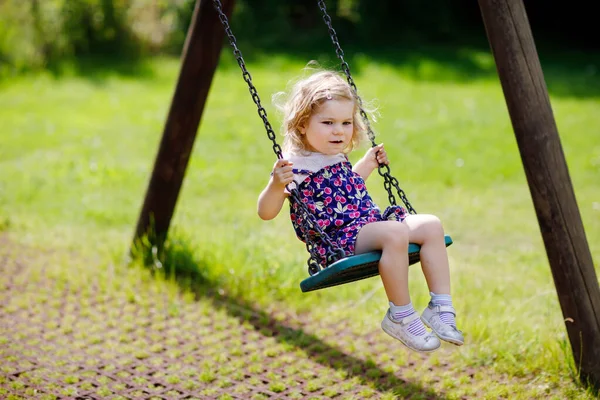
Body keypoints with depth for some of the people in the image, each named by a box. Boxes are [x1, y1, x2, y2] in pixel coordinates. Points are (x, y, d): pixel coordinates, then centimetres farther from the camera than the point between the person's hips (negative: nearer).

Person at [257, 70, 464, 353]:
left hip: (369, 223, 9)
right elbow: (265, 212, -14)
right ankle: (400, 317, -22)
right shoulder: (294, 166, -9)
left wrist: (368, 164, 32)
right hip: (336, 242, -9)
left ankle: (441, 307, -5)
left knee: (430, 225, -6)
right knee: (395, 233, -33)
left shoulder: (337, 158, 16)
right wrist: (276, 184, -32)